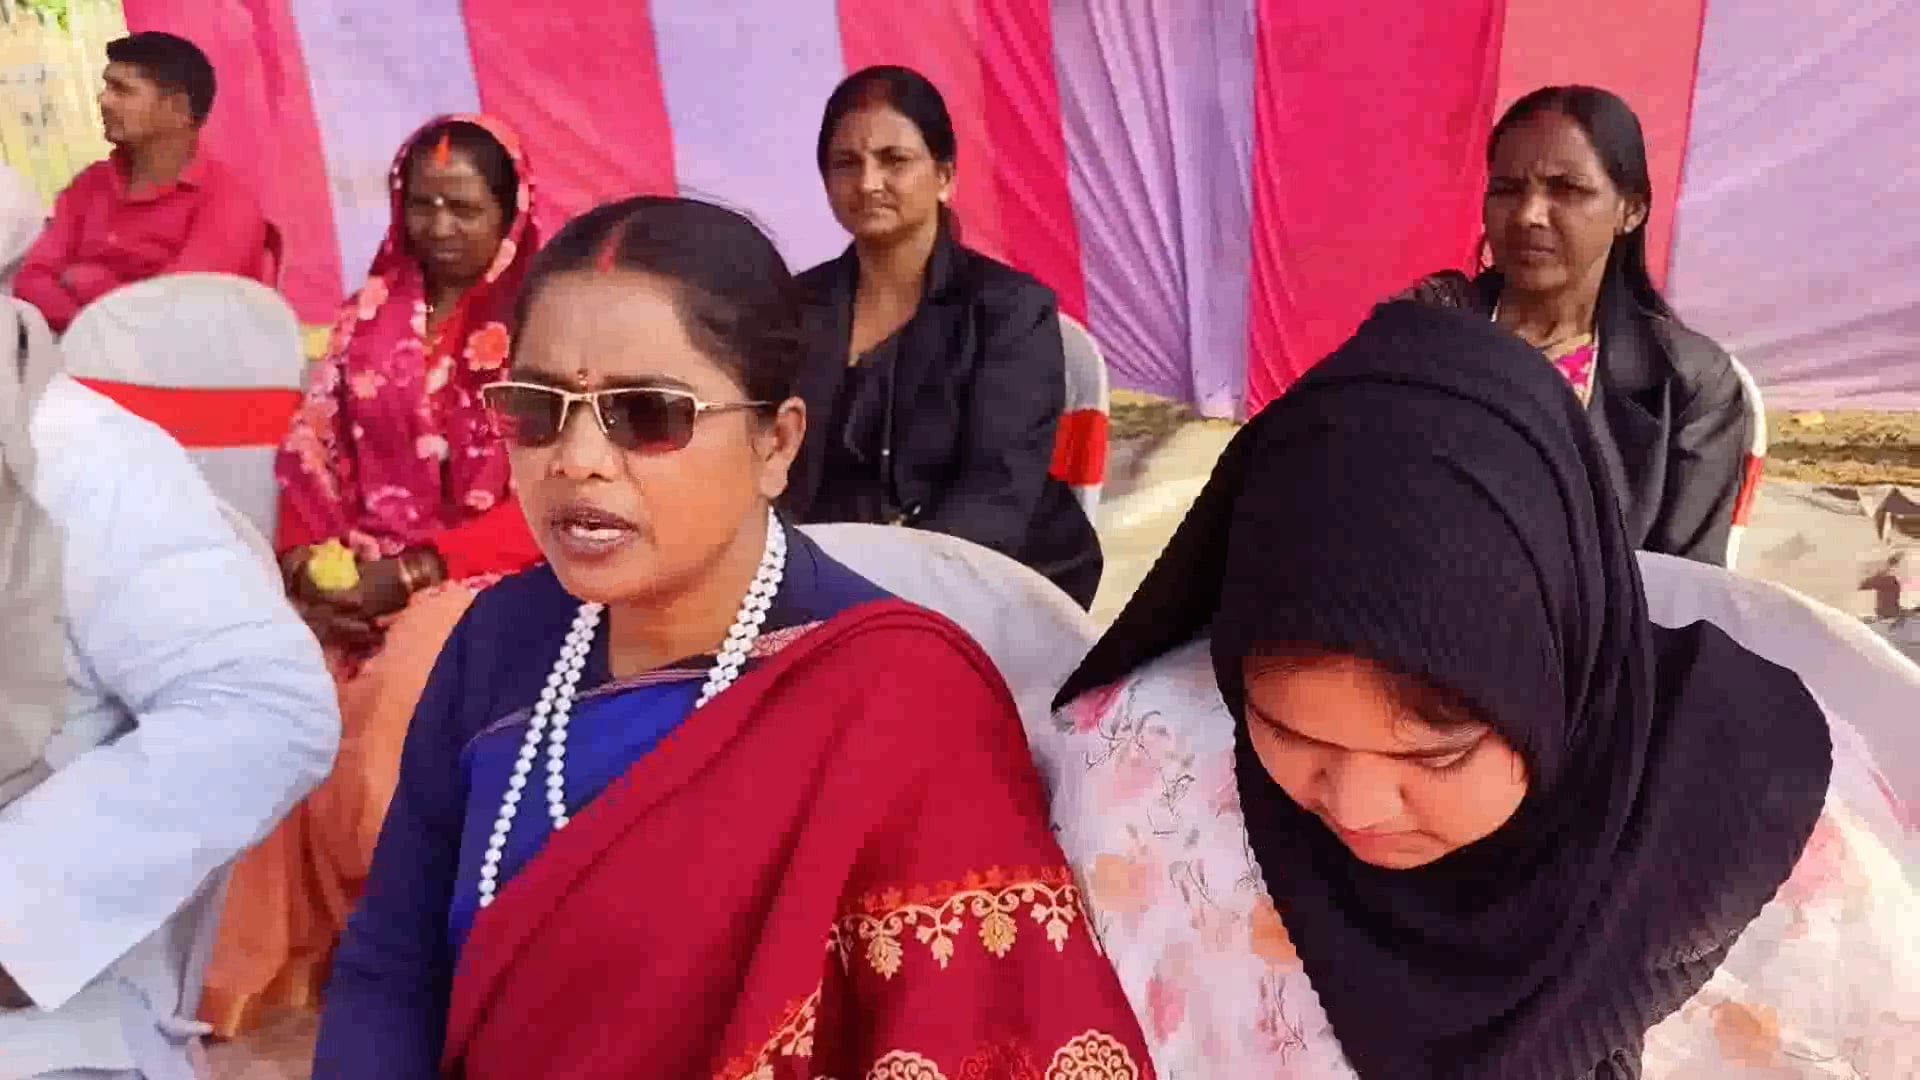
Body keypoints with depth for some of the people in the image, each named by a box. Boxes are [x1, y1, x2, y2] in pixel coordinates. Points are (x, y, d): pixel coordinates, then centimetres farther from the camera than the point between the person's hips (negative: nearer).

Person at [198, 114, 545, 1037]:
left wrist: (413, 572, -16)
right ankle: (274, 964, -4)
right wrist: (306, 559, -9)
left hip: (473, 579, -4)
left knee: (372, 737, -28)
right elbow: (311, 453, 10)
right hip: (349, 577, 5)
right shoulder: (369, 313, 13)